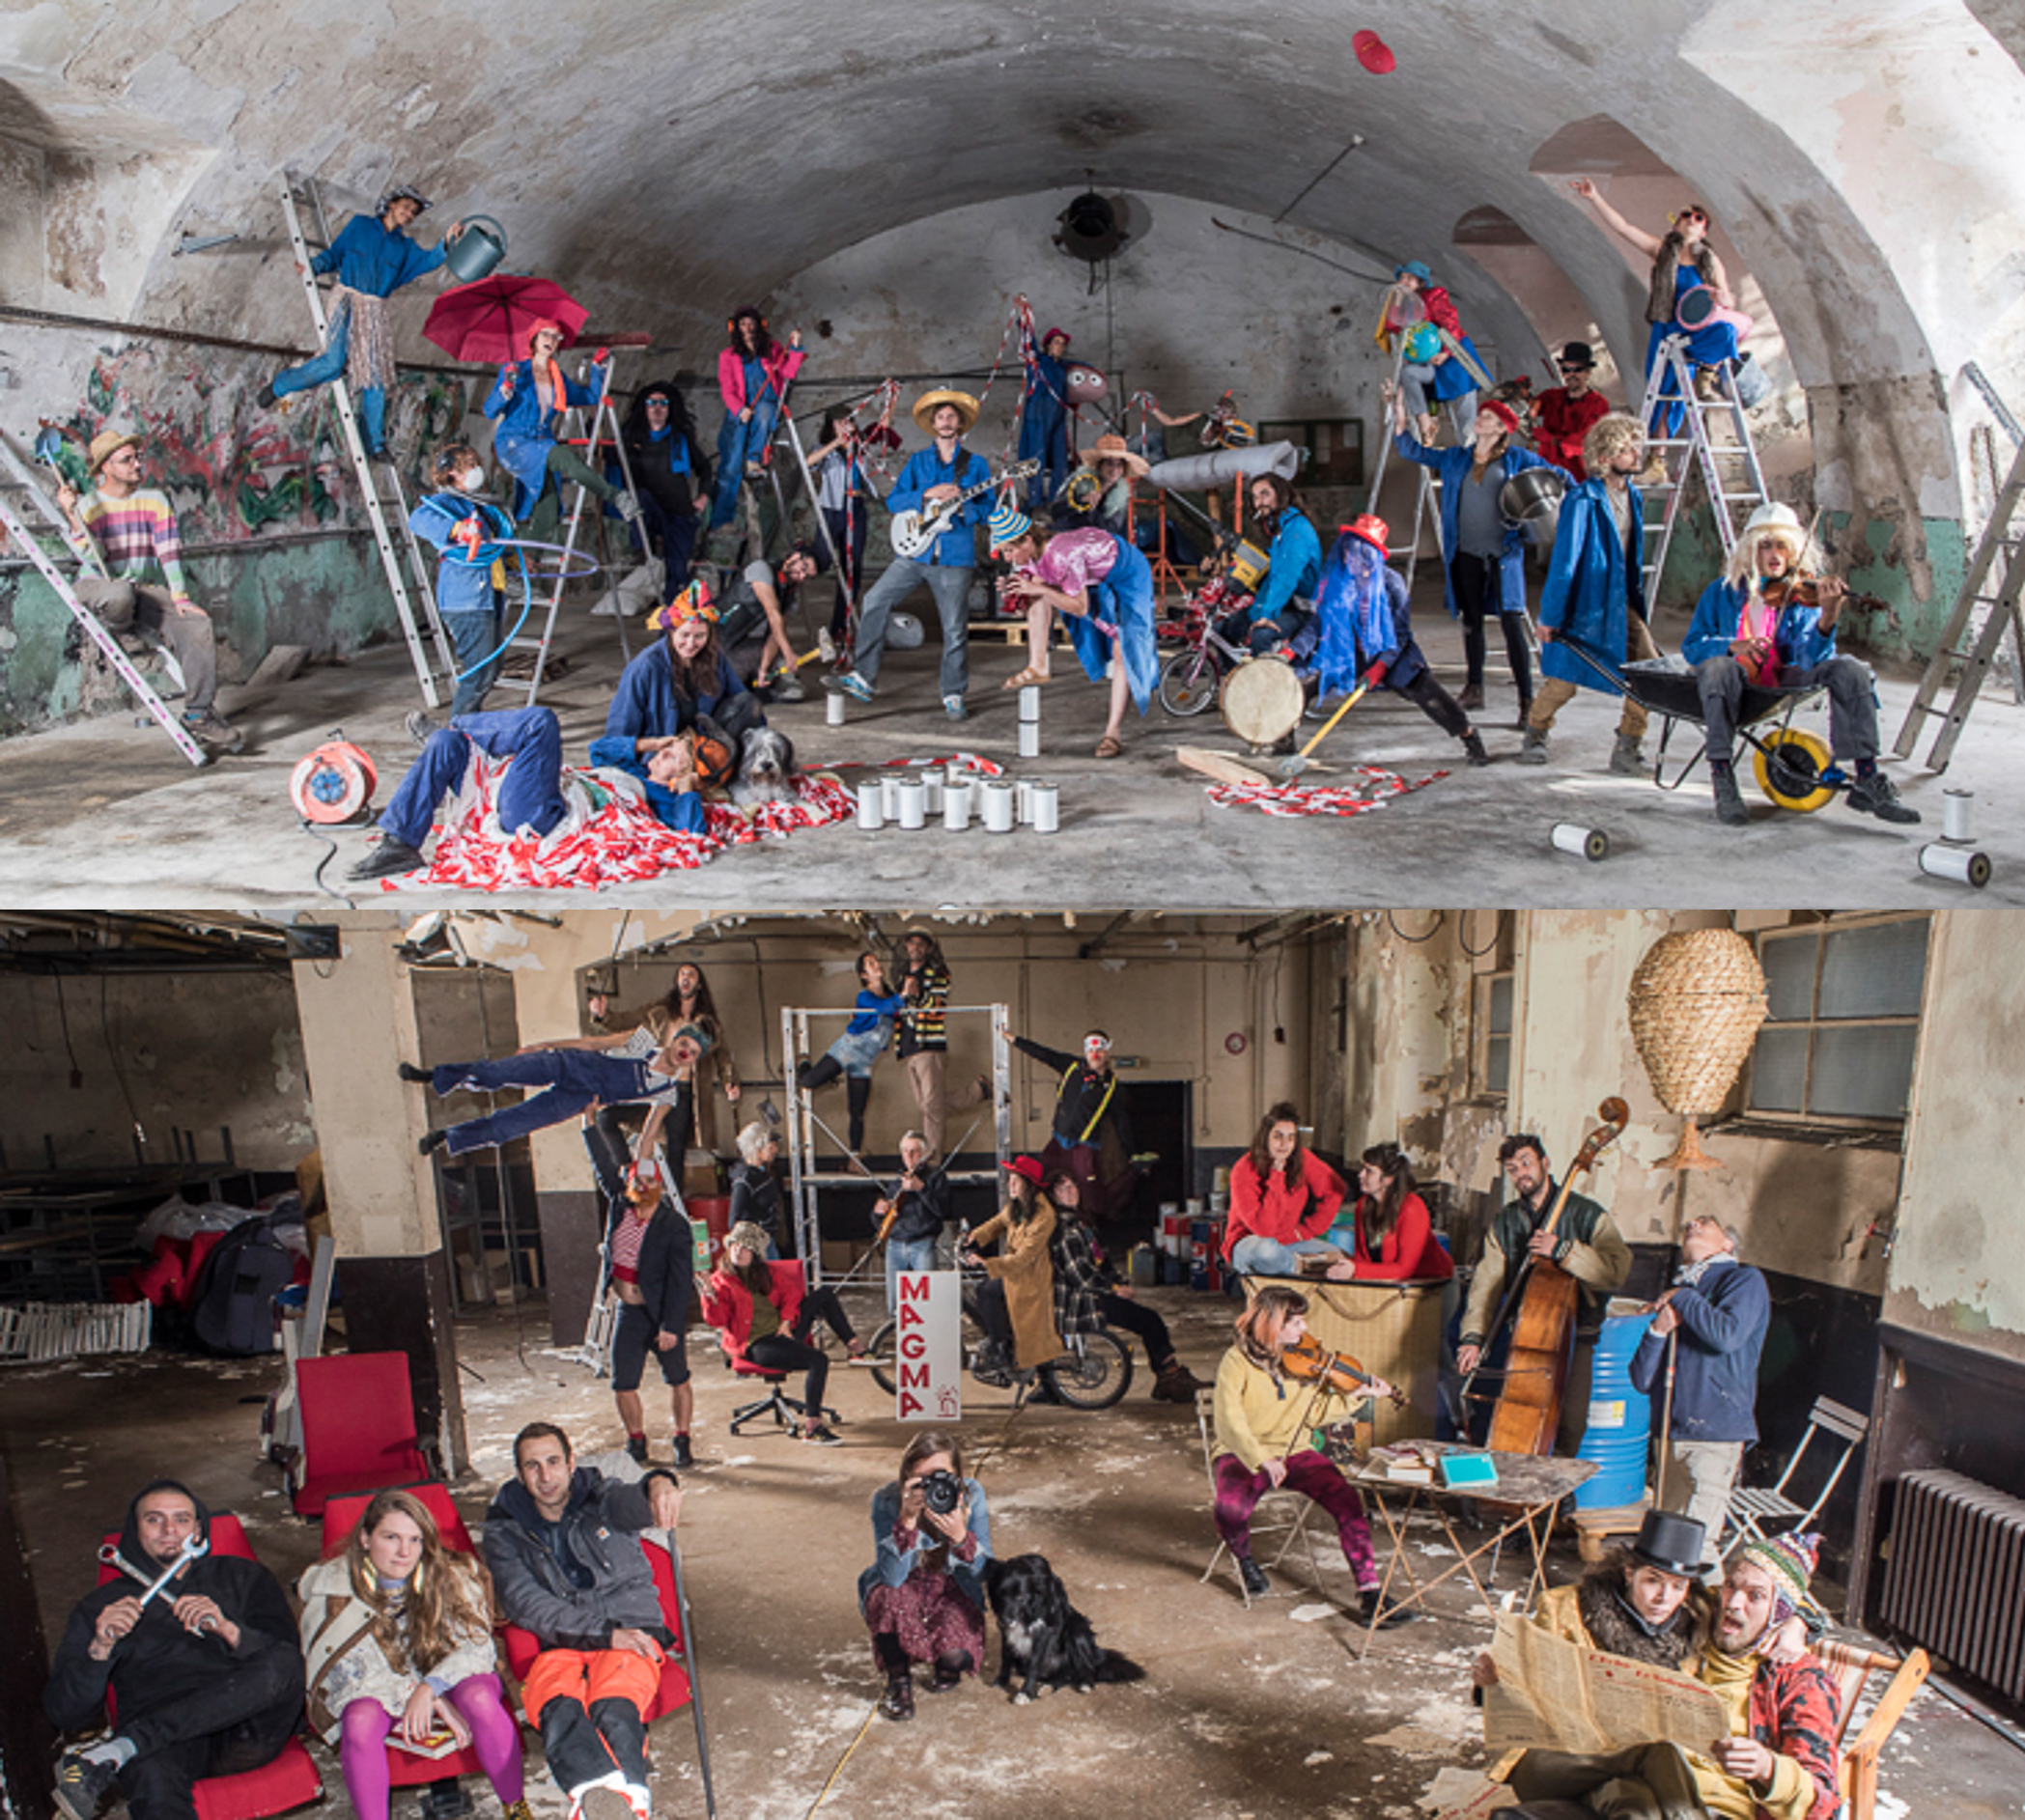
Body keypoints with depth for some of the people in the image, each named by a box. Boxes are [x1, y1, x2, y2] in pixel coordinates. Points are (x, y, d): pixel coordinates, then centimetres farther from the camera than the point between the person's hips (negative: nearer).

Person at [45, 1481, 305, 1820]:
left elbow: (284, 1652, 8)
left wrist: (228, 1629, -11)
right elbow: (63, 1714, 13)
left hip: (243, 1731, 2)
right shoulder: (100, 1607, 25)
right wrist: (100, 1649, -6)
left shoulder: (240, 1576, 24)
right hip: (161, 1737, -2)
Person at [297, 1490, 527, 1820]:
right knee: (360, 1718, -34)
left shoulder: (452, 1578, -13)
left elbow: (478, 1645, -12)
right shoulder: (332, 1590, -15)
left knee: (480, 1698, -32)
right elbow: (352, 1673, -15)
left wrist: (429, 1688, -31)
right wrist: (437, 1703, -23)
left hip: (448, 1680, 0)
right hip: (377, 1693, 0)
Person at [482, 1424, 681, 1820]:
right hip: (559, 1645, 0)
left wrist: (659, 1485, -45)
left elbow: (635, 1503, -17)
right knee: (558, 1711, -35)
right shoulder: (504, 1530, 10)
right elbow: (524, 1604, -3)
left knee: (614, 1709, -34)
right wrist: (604, 1633, -15)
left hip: (632, 1633, 0)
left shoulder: (602, 1498, 8)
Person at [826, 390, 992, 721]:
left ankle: (954, 696, 11)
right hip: (915, 552, 2)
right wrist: (928, 495, -12)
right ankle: (863, 678, 1)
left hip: (955, 557, -2)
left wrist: (961, 504, -15)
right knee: (875, 602, -7)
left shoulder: (975, 464, 8)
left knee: (955, 629, -3)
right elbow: (893, 501, 3)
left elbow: (987, 511, 4)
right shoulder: (918, 461, 12)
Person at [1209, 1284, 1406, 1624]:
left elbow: (1316, 1414, 4)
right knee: (1230, 1507, -33)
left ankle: (1370, 1596, -14)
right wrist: (1260, 1459, -34)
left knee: (1346, 1499, -21)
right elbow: (1229, 1422, -21)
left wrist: (1359, 1395, -5)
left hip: (1294, 1451, 4)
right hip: (1242, 1454, -4)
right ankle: (1244, 1559, 4)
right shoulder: (1237, 1361, -11)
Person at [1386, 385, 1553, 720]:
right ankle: (1474, 689, 23)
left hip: (1503, 552, -4)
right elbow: (1413, 451, 16)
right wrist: (1399, 416, 5)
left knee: (1511, 622, -10)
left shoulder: (1516, 459, 3)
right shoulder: (1456, 459, 13)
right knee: (1471, 620, 11)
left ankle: (1526, 697, -10)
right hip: (1467, 552, 4)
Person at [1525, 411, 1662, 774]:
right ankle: (1535, 734, 30)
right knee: (1563, 679, 3)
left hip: (1622, 604, 6)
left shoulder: (1633, 497, 6)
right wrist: (1549, 615, -14)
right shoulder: (1583, 501, -16)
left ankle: (1627, 748, 5)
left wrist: (1637, 600, 18)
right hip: (1584, 605, -6)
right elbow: (1564, 561, -15)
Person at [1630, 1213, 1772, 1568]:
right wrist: (1659, 1329, -4)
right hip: (1674, 1432, 6)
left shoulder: (1745, 1280, 1)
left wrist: (1683, 1299, -6)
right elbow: (1643, 1381, 13)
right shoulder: (1674, 1294, 18)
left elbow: (1728, 1335, -21)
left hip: (1717, 1432, -6)